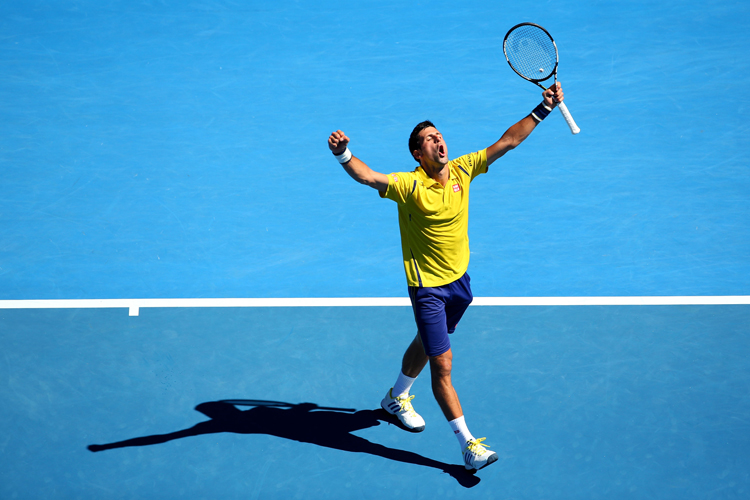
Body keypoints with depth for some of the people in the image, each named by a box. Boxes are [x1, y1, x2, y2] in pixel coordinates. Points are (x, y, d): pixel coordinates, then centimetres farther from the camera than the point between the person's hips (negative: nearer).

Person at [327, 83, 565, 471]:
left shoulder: (463, 170, -4)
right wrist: (343, 153, -53)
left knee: (426, 344, 27)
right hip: (427, 287, -6)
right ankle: (469, 445, -2)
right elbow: (367, 176, -33)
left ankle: (397, 397, 53)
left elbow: (506, 141, 0)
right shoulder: (409, 185, -21)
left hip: (459, 280, 7)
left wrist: (544, 108, -2)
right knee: (442, 365, -8)